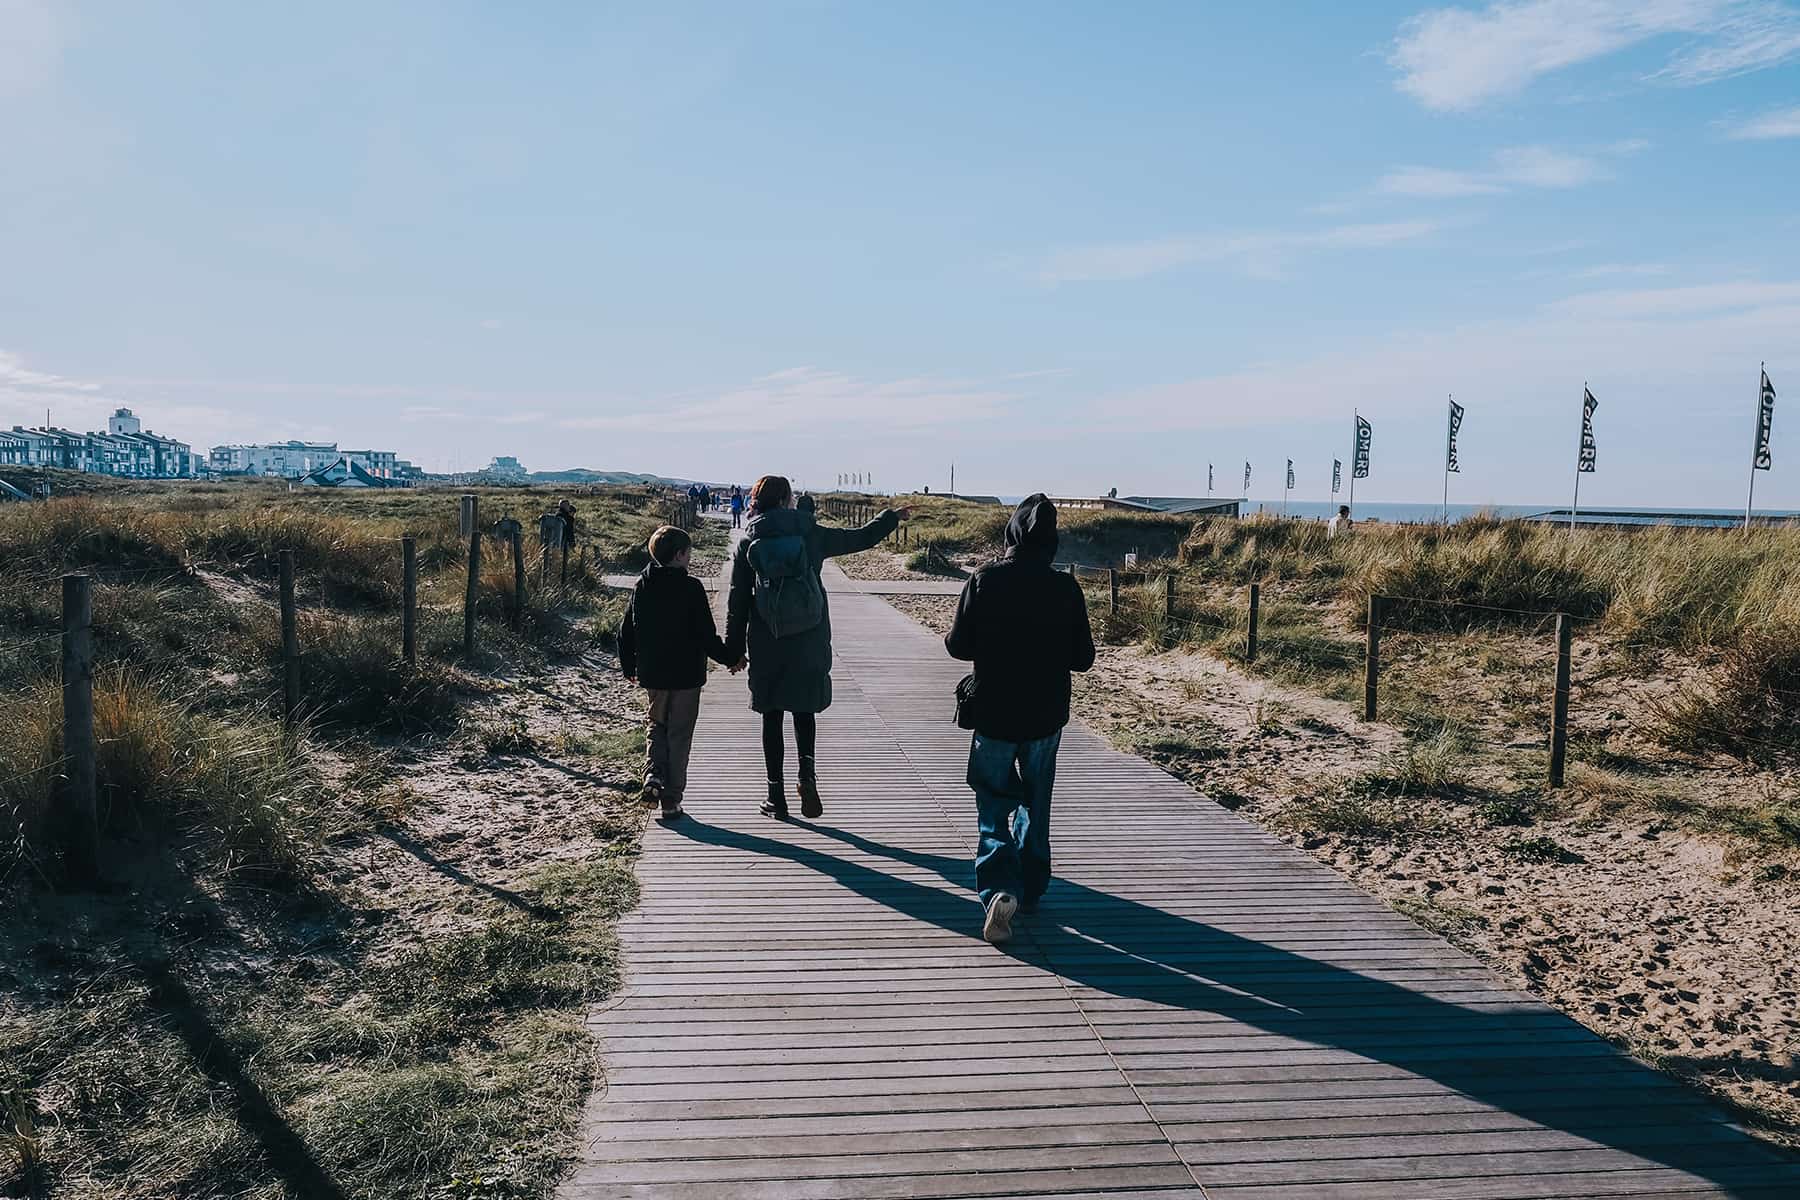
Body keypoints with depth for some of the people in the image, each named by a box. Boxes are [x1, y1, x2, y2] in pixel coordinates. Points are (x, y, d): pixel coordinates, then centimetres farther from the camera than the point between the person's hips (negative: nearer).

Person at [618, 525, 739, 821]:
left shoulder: (641, 586, 1)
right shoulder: (691, 588, -14)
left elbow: (626, 633, 7)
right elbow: (707, 635, -14)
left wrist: (629, 668, 21)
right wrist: (731, 659, 1)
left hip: (652, 674, 4)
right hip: (686, 674, -4)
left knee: (657, 724, 23)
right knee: (679, 734, 6)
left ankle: (653, 771, 0)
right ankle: (671, 801, 9)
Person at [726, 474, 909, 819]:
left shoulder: (749, 541, -1)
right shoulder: (810, 533, -2)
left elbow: (738, 600, 0)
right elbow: (860, 538, 9)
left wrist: (734, 648, 6)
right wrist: (892, 517, 26)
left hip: (766, 646, 0)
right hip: (809, 643, 0)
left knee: (772, 717, 9)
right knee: (804, 710, 15)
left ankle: (776, 796, 12)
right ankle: (808, 775, -8)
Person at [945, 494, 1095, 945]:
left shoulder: (984, 582, -12)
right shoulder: (1066, 588, -8)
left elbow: (959, 646, -8)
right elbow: (1083, 657, -3)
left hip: (994, 715, -2)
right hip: (1046, 717, 2)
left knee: (993, 807, 7)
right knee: (1036, 805, 20)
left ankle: (1000, 888, -13)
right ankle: (1031, 888, 30)